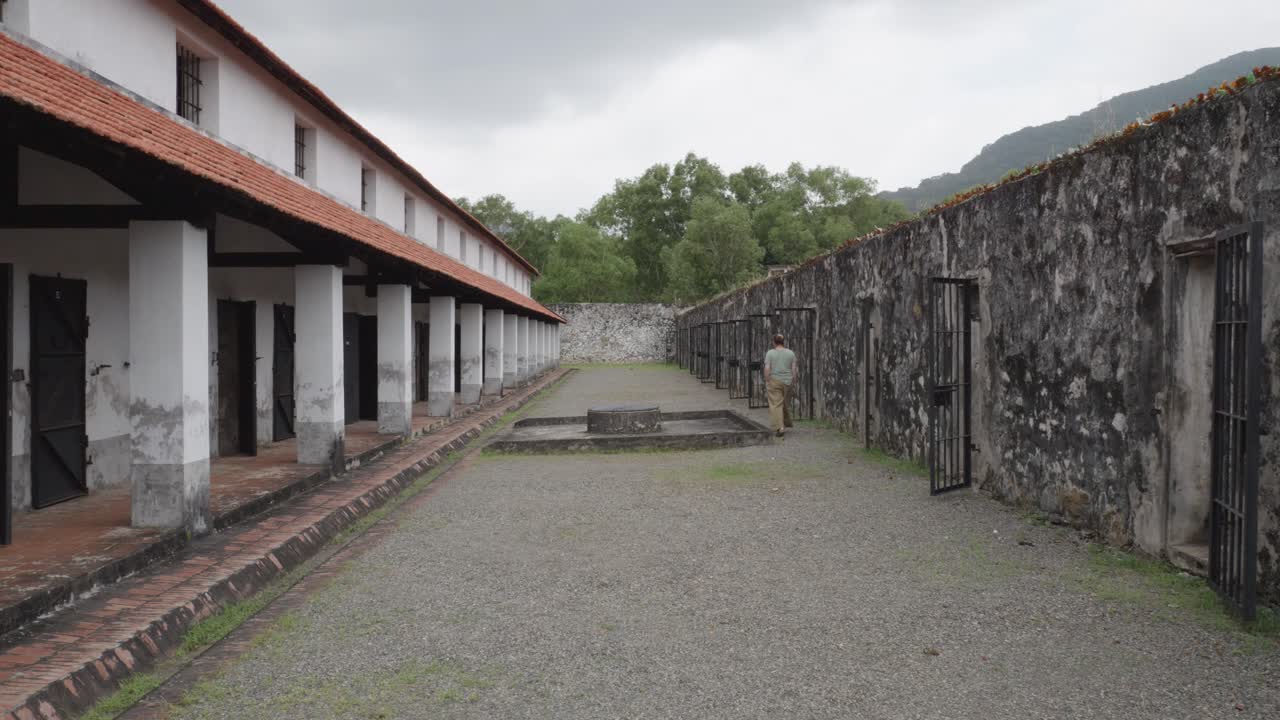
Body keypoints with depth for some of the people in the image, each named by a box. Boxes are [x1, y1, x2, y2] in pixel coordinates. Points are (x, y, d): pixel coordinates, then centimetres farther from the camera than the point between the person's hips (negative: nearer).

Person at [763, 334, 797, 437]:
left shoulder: (770, 353, -6)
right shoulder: (791, 353, 1)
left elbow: (767, 369, -10)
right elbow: (794, 369, 0)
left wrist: (767, 381, -2)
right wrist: (794, 382, 8)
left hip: (774, 381, -3)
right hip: (787, 382, 3)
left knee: (776, 404, -3)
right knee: (786, 403, 18)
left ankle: (780, 427, -13)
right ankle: (786, 423, 33)